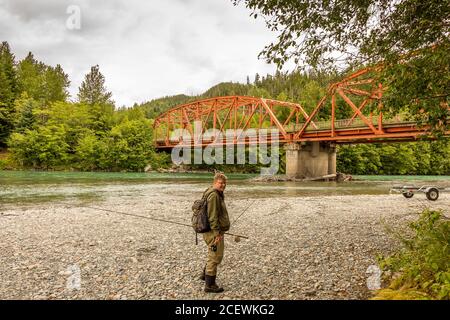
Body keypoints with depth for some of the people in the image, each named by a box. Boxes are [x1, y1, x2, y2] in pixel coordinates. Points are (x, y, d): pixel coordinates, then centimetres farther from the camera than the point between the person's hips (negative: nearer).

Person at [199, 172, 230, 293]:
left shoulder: (218, 194, 14)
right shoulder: (213, 195, -20)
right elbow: (212, 216, -24)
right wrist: (217, 233, -23)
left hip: (217, 231, 11)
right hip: (214, 232, -11)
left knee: (214, 255, 24)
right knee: (215, 256, -1)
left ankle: (205, 274, 42)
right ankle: (209, 285, 10)